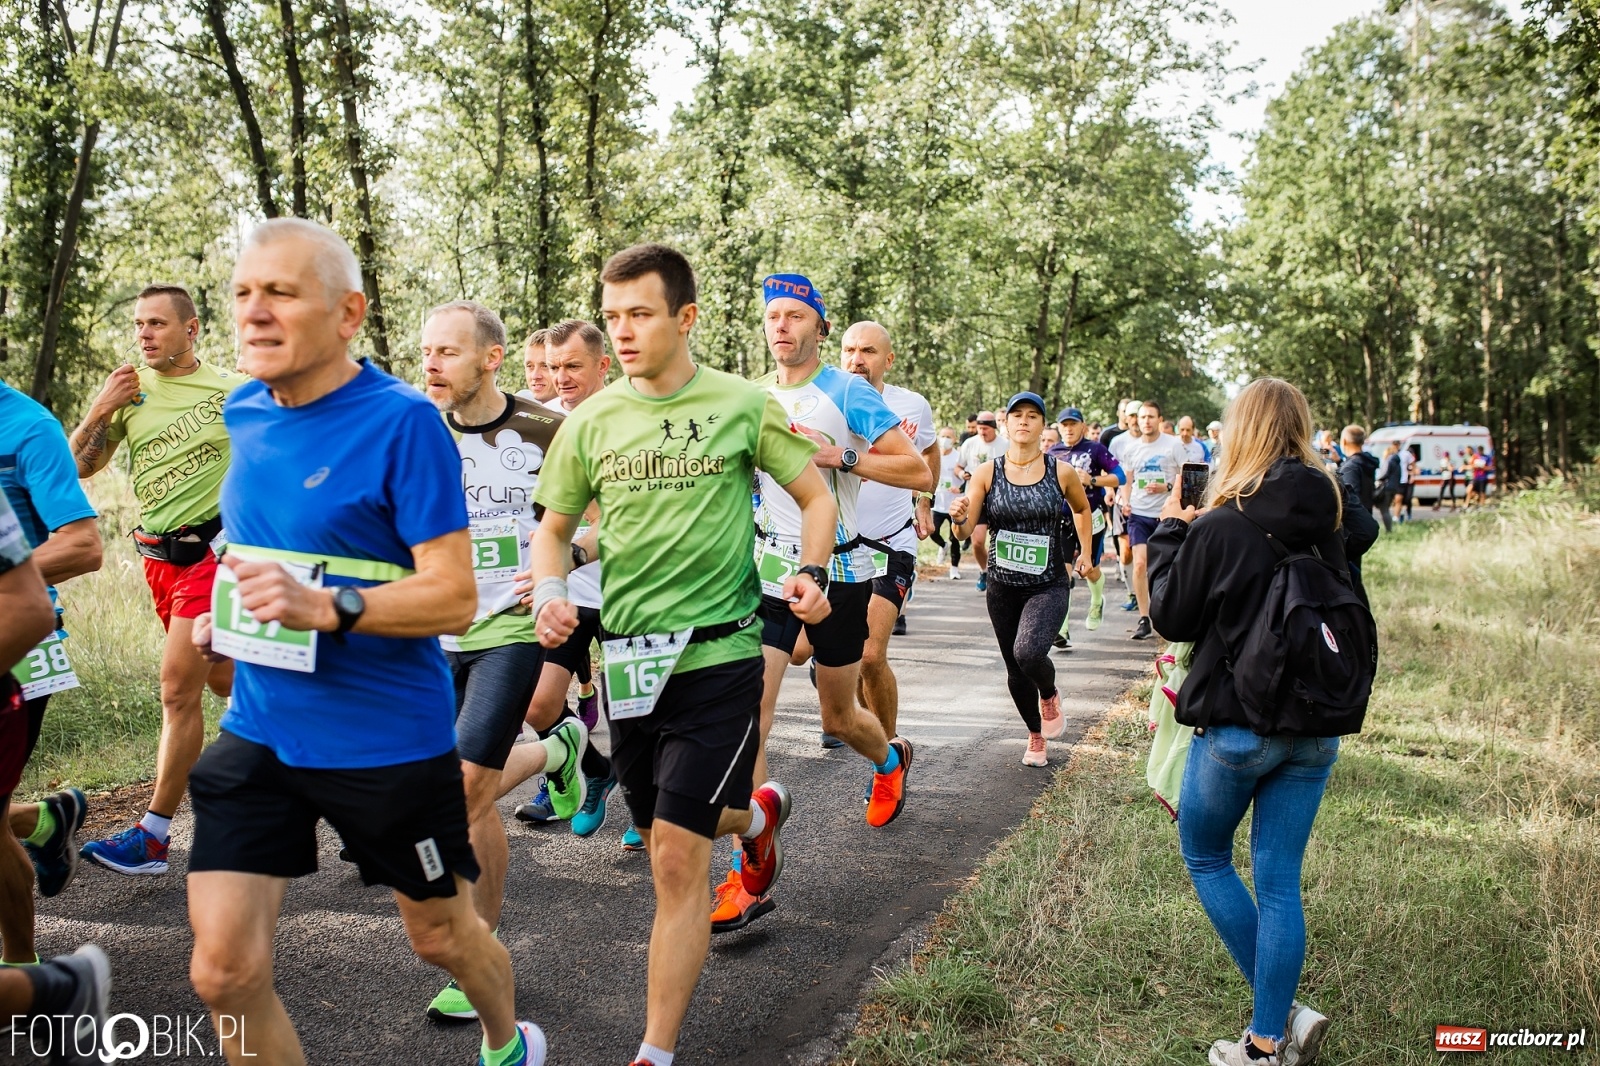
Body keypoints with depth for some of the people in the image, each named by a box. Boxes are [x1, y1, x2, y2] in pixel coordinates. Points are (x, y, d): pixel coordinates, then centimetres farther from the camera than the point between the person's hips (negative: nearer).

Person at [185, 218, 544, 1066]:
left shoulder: (403, 422, -18)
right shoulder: (245, 414, 4)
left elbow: (454, 599, -20)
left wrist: (325, 606, -33)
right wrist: (226, 611, 9)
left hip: (391, 736, -5)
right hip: (259, 731, 6)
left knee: (440, 934, 16)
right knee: (222, 971, 0)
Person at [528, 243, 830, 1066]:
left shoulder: (743, 405, -4)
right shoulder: (592, 420, 4)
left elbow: (816, 497, 6)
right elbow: (555, 525, 14)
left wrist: (810, 574, -12)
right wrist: (549, 593, -7)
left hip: (717, 654, -4)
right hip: (627, 658, 4)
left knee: (677, 858, -8)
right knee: (664, 840, 18)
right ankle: (757, 814, 52)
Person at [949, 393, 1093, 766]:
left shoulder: (1061, 472, -4)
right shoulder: (987, 473, -4)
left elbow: (1082, 508, 16)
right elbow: (965, 529, -10)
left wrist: (1086, 552, 13)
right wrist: (960, 516, -31)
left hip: (1049, 584, -2)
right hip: (1002, 585, 2)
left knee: (1028, 652, -27)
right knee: (1015, 670, 12)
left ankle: (1049, 696, 8)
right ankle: (1036, 737, 36)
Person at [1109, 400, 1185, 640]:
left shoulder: (1173, 445, -2)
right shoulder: (1130, 446, 6)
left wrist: (1168, 487, -17)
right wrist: (1125, 501, -1)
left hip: (1166, 514, -1)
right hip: (1139, 513, 2)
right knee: (1140, 564, -10)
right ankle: (1144, 619, -5)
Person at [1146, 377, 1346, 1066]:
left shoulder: (1219, 526, -17)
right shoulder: (1331, 520, 0)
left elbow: (1172, 617, -5)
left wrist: (1170, 530, 5)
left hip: (1236, 725, -5)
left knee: (1205, 858, 17)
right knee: (1279, 881, 11)